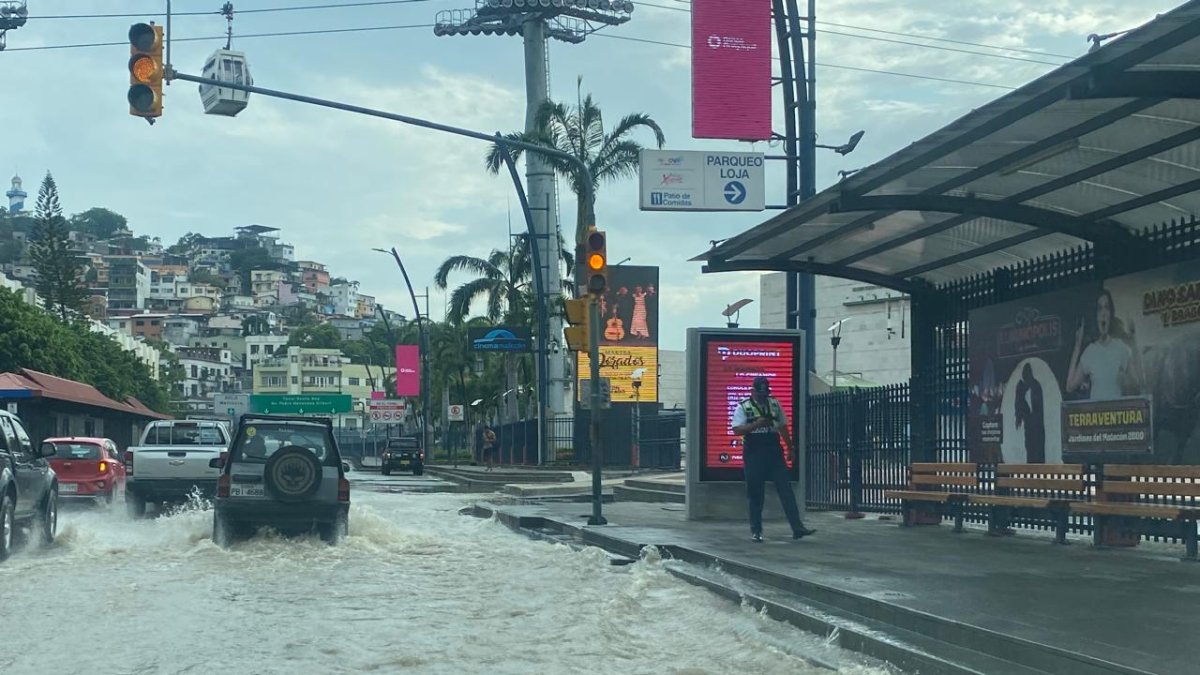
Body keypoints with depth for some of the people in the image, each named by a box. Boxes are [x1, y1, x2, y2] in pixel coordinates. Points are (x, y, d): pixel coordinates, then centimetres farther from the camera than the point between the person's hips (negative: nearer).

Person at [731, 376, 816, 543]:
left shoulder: (775, 404, 10)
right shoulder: (743, 408, -1)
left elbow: (783, 426, 17)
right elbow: (737, 430, -10)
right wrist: (756, 424, -21)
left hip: (774, 452, 3)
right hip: (754, 454, -3)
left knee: (786, 489, -3)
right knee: (755, 494, 3)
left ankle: (797, 527, -6)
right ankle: (756, 531, 13)